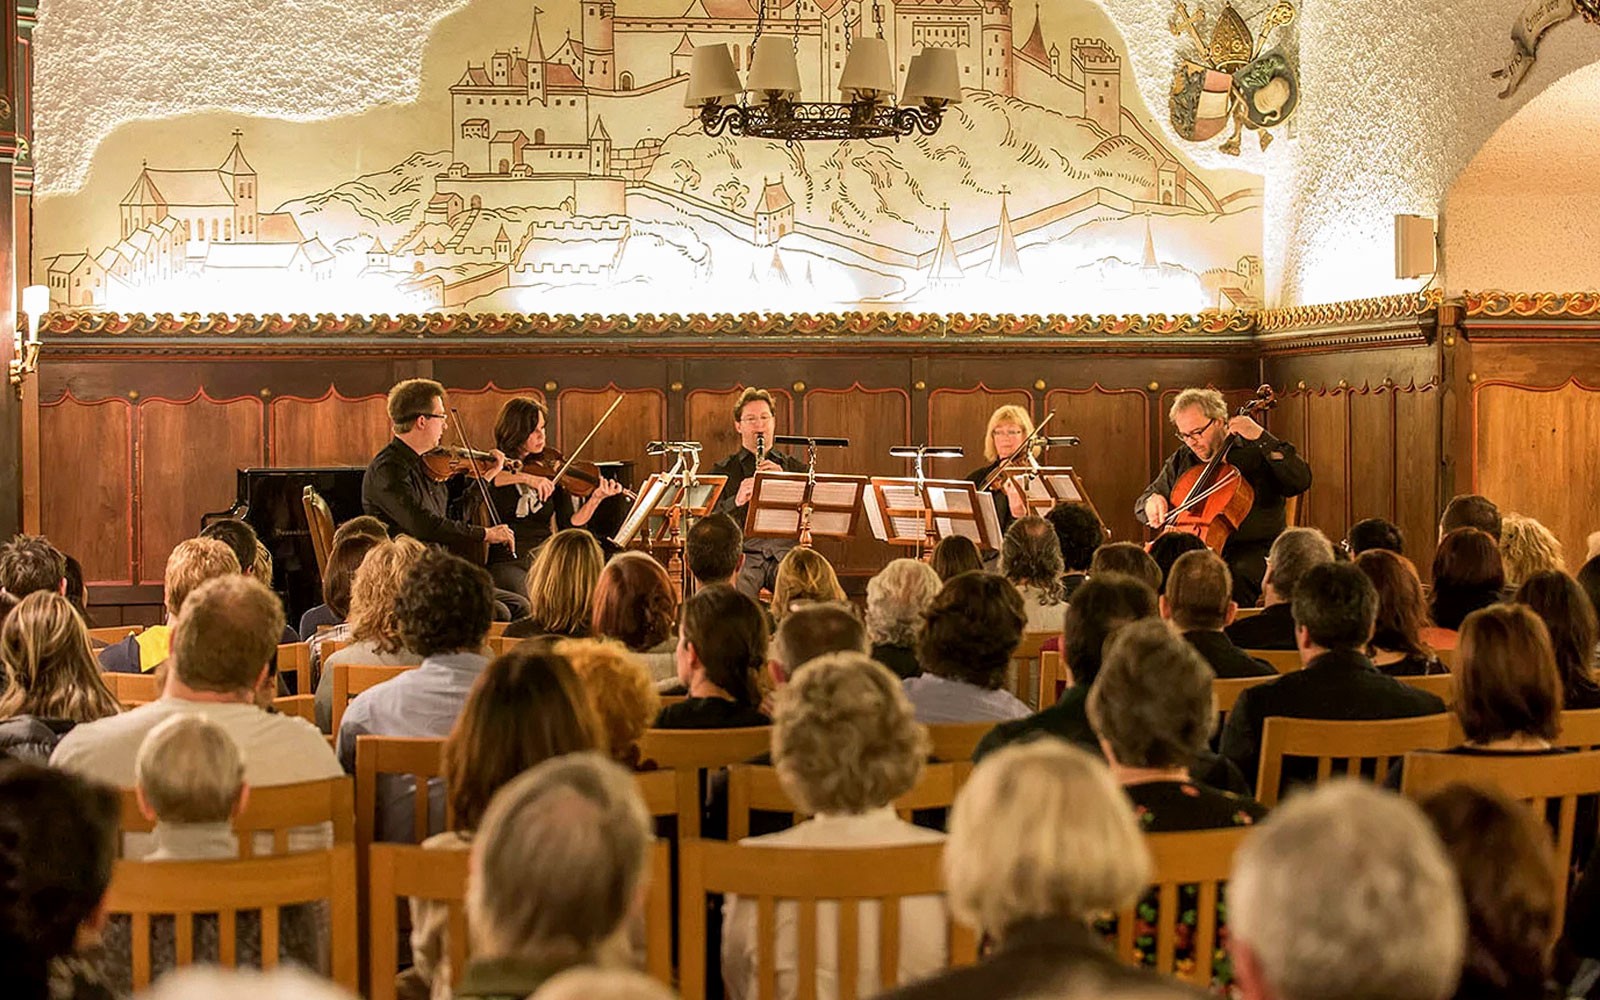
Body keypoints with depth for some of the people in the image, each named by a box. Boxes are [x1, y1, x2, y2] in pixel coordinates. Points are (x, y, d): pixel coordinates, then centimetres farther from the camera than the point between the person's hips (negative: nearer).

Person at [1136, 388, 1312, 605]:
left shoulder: (1255, 451, 0)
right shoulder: (1180, 461, 14)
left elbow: (1301, 481, -15)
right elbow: (1141, 507, 21)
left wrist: (1261, 437, -17)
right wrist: (1152, 502, -5)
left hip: (1254, 549, -4)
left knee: (1237, 573, -38)